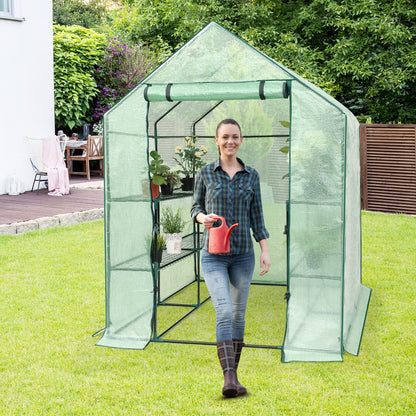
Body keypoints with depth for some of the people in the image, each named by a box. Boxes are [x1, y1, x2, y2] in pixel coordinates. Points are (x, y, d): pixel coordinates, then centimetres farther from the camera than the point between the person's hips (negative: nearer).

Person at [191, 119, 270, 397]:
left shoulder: (251, 175, 6)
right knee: (224, 312, -17)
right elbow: (196, 207, 10)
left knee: (238, 313, 9)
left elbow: (257, 217, 7)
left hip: (243, 254, 3)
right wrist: (203, 217, -13)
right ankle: (229, 379, -21)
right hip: (214, 254, -2)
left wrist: (265, 251, 1)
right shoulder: (205, 173, 1)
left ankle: (234, 375, 23)